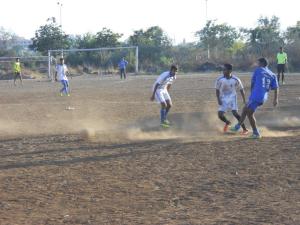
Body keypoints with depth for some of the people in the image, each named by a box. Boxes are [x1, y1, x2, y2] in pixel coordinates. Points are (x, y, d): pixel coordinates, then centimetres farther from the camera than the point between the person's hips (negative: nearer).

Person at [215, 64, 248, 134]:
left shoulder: (236, 80, -16)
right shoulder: (219, 79, -13)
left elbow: (241, 89, 0)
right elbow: (217, 90, 1)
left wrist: (244, 100, 0)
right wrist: (218, 99, -10)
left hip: (232, 98, -2)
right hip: (223, 99, 2)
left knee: (235, 113, -22)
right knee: (220, 115, -9)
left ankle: (245, 129, -12)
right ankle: (227, 123, 27)